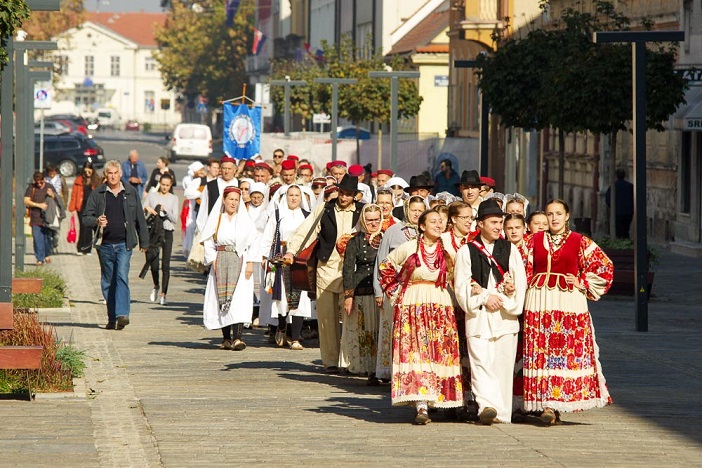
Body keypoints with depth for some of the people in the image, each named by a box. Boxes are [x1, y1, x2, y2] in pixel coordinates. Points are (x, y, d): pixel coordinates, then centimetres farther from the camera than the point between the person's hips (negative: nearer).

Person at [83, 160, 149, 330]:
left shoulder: (131, 193, 8)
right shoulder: (97, 194, 6)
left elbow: (140, 219, 13)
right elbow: (86, 217, 6)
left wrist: (144, 242, 12)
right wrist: (96, 221, -16)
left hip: (124, 244, -2)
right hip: (105, 245, 2)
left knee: (122, 276, -17)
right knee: (108, 282, 7)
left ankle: (122, 314, -24)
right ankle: (112, 318, 15)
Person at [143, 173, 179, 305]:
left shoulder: (173, 199, 8)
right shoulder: (151, 196, 8)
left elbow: (175, 219, 2)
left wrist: (165, 211, -14)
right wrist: (146, 208, -15)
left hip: (167, 232, 0)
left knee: (166, 264, -5)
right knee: (153, 262, -4)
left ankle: (163, 294, -2)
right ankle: (156, 286, 24)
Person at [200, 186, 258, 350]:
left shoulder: (244, 220, 9)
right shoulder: (216, 220, 10)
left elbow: (252, 243, 4)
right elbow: (208, 242, 7)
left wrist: (250, 263, -6)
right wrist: (213, 261, -5)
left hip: (239, 261, -1)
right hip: (220, 261, 1)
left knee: (239, 298, -13)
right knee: (222, 299, -1)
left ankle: (237, 337, -22)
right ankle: (226, 338, 5)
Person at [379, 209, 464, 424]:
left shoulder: (447, 251, 4)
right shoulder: (408, 248, -2)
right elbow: (386, 267, 12)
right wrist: (395, 293, 8)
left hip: (441, 309, 3)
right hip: (412, 308, -3)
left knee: (440, 356, -1)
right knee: (416, 354, -11)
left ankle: (433, 401, 10)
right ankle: (421, 407, -17)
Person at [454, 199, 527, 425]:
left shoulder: (510, 250, 12)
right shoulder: (466, 252, 7)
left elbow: (520, 283, 6)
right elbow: (462, 287, 1)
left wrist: (503, 300, -7)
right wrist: (485, 297, -10)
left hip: (506, 317, 2)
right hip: (478, 317, -2)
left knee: (503, 364, 0)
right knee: (481, 363, -14)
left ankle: (502, 412, 3)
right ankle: (487, 406, -25)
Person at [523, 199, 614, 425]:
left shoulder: (579, 242, 5)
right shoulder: (534, 240, 11)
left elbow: (604, 265, 7)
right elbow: (526, 271, 13)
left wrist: (582, 283, 0)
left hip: (570, 302, -1)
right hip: (539, 302, 1)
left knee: (571, 352, -4)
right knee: (541, 352, -5)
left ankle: (557, 402, 3)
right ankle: (547, 405, -4)